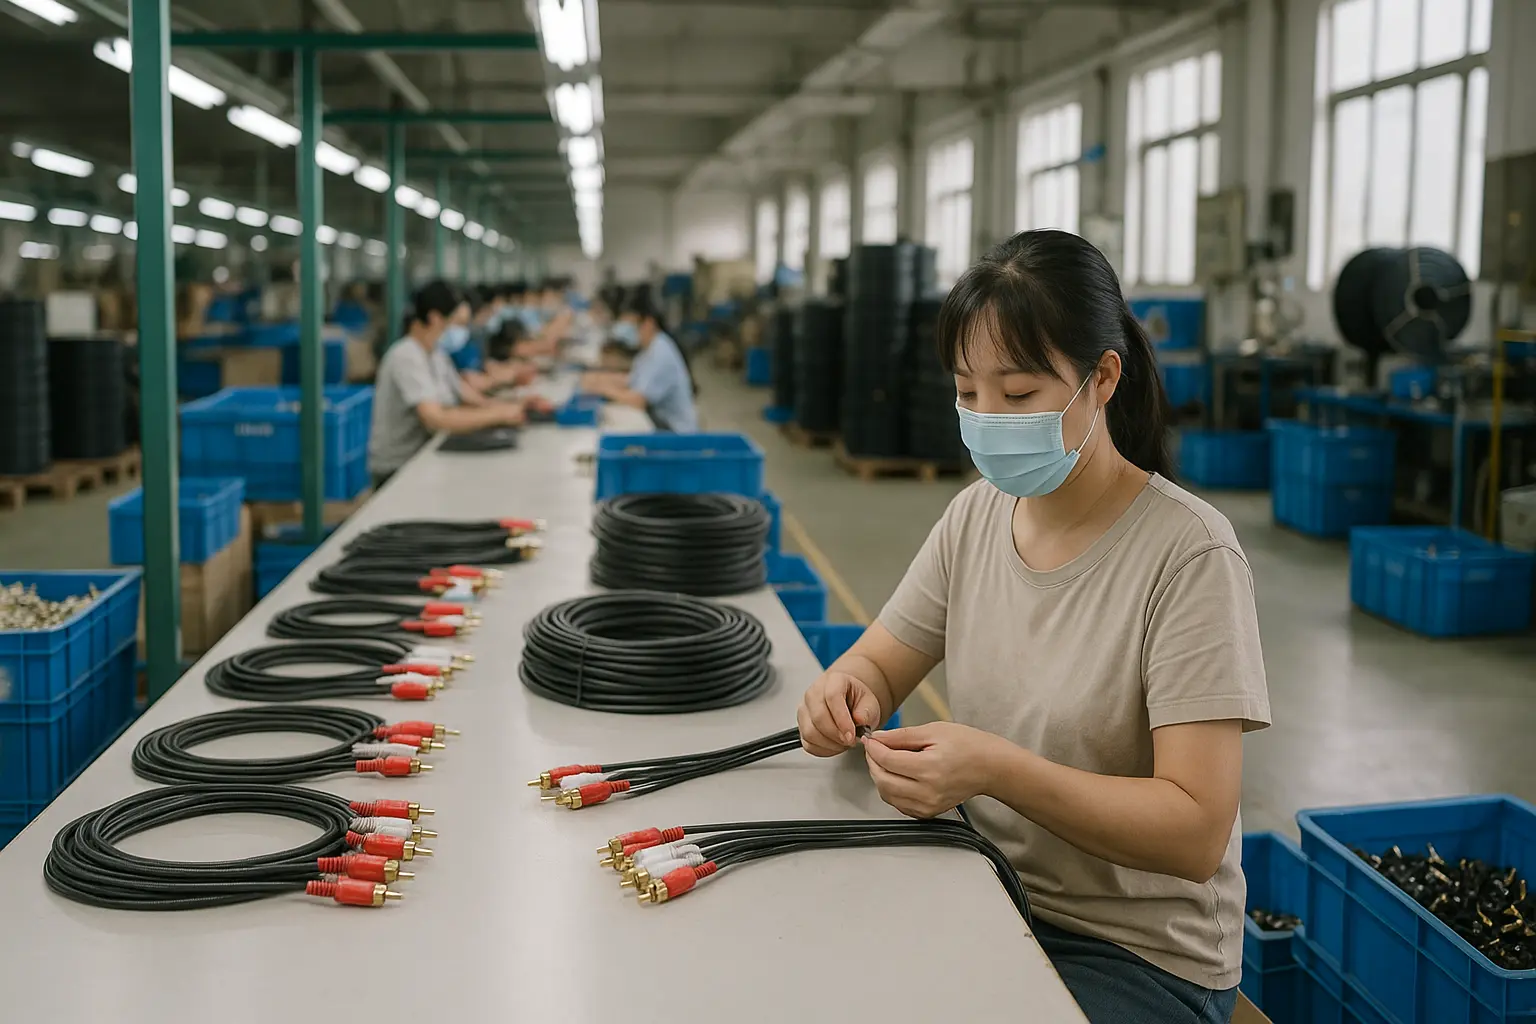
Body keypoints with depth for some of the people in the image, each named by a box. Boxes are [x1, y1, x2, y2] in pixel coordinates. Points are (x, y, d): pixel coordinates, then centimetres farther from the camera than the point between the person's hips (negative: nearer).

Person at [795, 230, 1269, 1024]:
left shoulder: (1187, 555, -19)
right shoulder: (975, 515, 1)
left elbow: (1197, 831, -21)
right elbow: (878, 663, 9)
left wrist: (997, 771, -32)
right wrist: (847, 690, -15)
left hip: (1139, 956, -5)